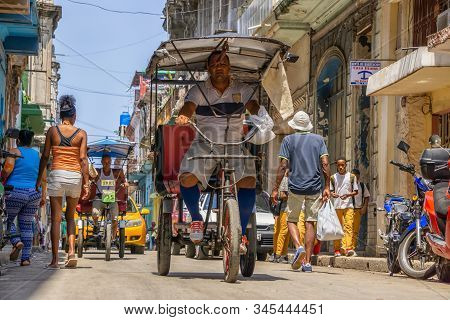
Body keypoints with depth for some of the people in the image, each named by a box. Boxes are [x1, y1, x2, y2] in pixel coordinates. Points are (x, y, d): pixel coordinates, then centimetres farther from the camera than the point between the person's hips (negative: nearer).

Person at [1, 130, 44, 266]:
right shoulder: (38, 155, 11)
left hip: (15, 192, -4)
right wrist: (43, 195, 13)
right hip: (34, 194, 4)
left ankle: (17, 242, -14)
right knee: (27, 225, 9)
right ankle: (26, 258, 5)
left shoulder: (15, 152, -3)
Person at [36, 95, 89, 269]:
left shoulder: (53, 130, 2)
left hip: (57, 175, -1)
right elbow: (83, 159, -4)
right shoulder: (81, 133, 2)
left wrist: (39, 178, 11)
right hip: (75, 176, 1)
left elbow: (45, 156, 2)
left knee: (56, 218, 2)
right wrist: (86, 183, -4)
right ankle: (72, 252, -1)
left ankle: (55, 259, -2)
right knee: (70, 217, 17)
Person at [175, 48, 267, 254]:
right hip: (205, 144, 0)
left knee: (248, 180, -25)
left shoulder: (242, 90, 5)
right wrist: (183, 117, -40)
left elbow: (254, 107, -9)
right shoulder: (199, 91, 1)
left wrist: (263, 118, -33)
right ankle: (196, 219, 3)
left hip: (235, 144, 1)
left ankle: (240, 233, -9)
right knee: (187, 178, -26)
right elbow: (189, 107, -16)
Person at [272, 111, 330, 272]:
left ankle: (299, 247, -16)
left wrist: (276, 188, -1)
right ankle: (307, 262, 0)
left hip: (296, 187, -2)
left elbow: (283, 166, -4)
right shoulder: (318, 139, 9)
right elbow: (325, 164, -1)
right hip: (315, 187, 2)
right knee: (310, 223, 5)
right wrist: (327, 187, 2)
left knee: (291, 220, 11)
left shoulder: (288, 140, 3)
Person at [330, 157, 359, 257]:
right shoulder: (333, 177, 10)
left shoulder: (351, 176, 5)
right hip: (337, 205, 2)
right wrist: (333, 194, -8)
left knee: (348, 226, -13)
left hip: (348, 205, -2)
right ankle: (337, 249, 9)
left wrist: (348, 195, -12)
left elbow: (356, 192, 6)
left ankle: (349, 248, -21)